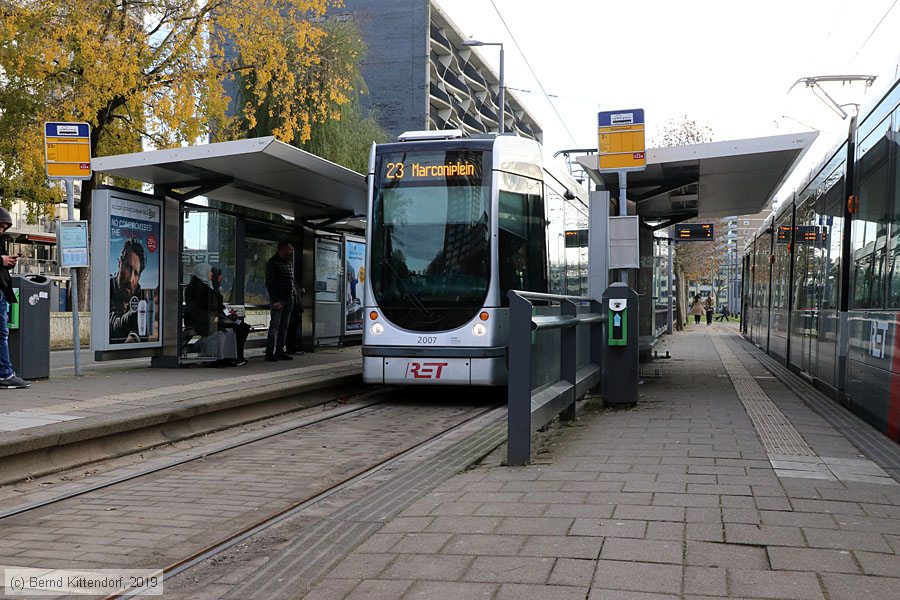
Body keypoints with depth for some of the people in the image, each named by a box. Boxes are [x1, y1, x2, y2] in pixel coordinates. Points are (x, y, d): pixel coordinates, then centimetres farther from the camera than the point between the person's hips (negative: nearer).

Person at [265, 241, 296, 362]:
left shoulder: (289, 262, 19)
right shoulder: (272, 263, -5)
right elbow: (269, 283, -10)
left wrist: (294, 293, 8)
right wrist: (274, 300, -17)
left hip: (289, 298, 8)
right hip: (278, 299, -8)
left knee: (284, 326, 8)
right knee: (275, 325, -10)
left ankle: (280, 351, 12)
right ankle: (270, 353, -10)